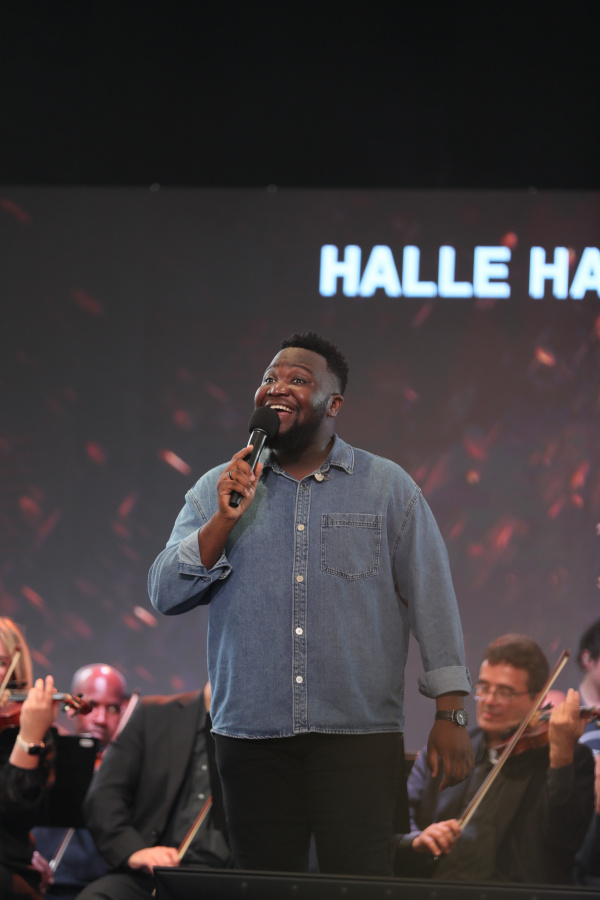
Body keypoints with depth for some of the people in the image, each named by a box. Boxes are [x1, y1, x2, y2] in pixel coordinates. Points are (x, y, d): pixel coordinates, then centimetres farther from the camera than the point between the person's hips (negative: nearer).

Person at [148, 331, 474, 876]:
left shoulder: (389, 488, 6)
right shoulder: (220, 491, 10)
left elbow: (432, 597, 5)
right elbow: (166, 594, 2)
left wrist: (450, 713, -1)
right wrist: (224, 520, -12)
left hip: (360, 734, -2)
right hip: (252, 735, 2)